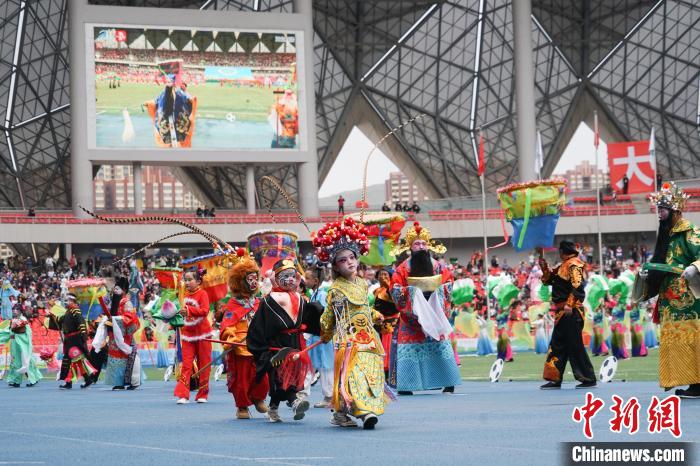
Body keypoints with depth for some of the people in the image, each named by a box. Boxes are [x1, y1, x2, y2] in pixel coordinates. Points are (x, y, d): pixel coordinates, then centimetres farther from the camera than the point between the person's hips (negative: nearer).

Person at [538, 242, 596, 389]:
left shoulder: (573, 265, -11)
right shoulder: (563, 266, 18)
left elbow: (577, 286, -22)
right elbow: (548, 279, 25)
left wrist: (569, 304, -29)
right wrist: (543, 265, 15)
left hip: (571, 312, -10)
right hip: (562, 313, 10)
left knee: (575, 346, -8)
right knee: (557, 345, 12)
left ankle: (588, 379, -4)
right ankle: (554, 379, 16)